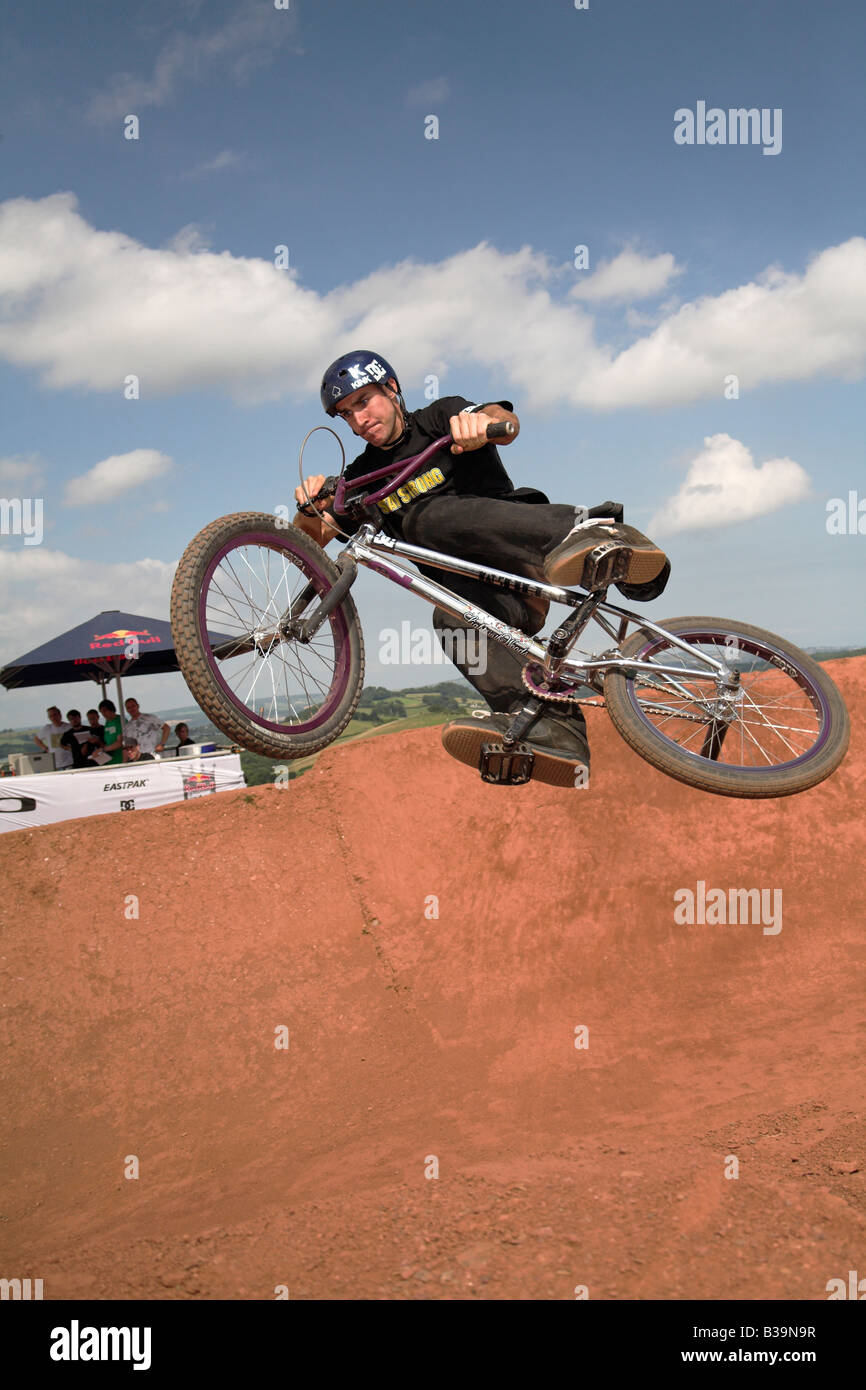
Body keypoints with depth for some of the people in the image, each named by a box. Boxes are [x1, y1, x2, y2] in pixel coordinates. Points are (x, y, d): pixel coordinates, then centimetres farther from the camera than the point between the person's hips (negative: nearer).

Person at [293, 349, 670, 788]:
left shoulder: (440, 417, 11)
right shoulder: (362, 476, 23)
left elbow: (507, 422, -9)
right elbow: (311, 540, 12)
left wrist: (482, 423, -35)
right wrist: (310, 509, -12)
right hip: (479, 588, 3)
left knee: (430, 517, -32)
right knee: (453, 616, -34)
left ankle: (595, 533, -48)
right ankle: (548, 727, -59)